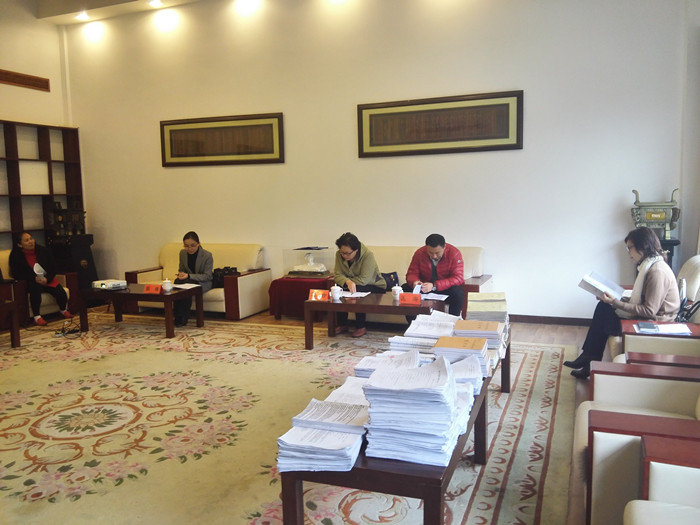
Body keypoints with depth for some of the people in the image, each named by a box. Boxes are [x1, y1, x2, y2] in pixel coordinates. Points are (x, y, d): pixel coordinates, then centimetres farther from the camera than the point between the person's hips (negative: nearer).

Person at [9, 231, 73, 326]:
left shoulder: (42, 250, 1)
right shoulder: (15, 256, -4)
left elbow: (53, 267, 3)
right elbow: (17, 275, -8)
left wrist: (47, 279, -16)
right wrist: (34, 278, -22)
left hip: (47, 279, 2)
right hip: (31, 282, -2)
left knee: (61, 293, -21)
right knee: (35, 286, -38)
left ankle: (63, 310, 14)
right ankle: (36, 316, -27)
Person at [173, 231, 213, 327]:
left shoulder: (207, 255, -15)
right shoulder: (182, 253, 1)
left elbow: (207, 276, -16)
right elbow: (181, 269, 14)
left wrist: (189, 276, -28)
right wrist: (180, 275, -14)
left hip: (203, 283, -4)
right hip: (188, 280, 4)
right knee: (177, 282, -31)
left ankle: (182, 318, -27)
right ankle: (177, 316, -27)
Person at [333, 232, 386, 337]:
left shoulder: (368, 255, -25)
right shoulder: (339, 255, -10)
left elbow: (364, 280, -30)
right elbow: (337, 275, -18)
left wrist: (345, 281, -22)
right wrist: (347, 282, -40)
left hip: (375, 286, -4)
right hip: (356, 285, 5)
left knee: (358, 290, -35)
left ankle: (361, 327, -19)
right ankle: (342, 325, -10)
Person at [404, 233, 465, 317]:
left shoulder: (454, 254, -17)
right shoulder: (419, 253, -8)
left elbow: (458, 278, -23)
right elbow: (412, 273, -2)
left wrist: (434, 286, -36)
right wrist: (414, 281, -29)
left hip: (446, 288, -3)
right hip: (425, 287, 3)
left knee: (457, 292, -35)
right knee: (405, 289, -22)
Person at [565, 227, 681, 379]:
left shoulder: (658, 271, -23)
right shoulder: (649, 265, 9)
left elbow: (649, 311, -25)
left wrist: (616, 303, -23)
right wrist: (620, 299, 1)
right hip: (646, 316, 9)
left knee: (603, 315, -11)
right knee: (603, 307, 0)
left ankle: (590, 362, 7)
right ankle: (589, 360, 1)